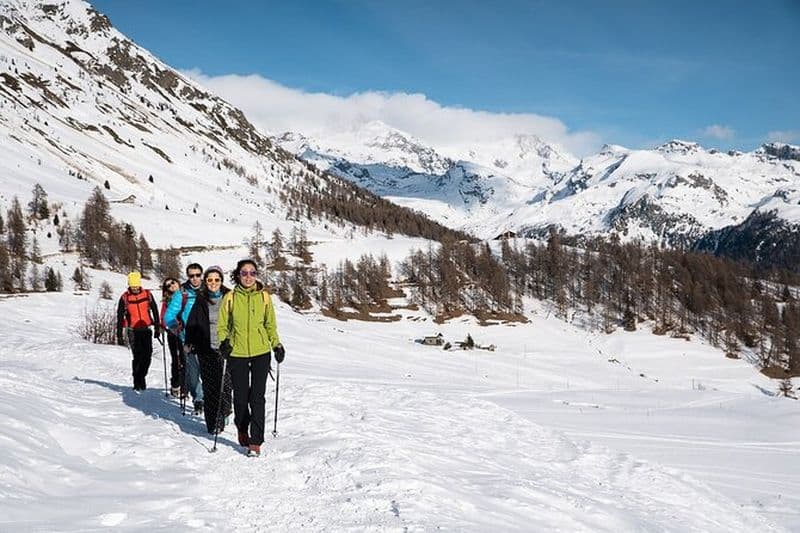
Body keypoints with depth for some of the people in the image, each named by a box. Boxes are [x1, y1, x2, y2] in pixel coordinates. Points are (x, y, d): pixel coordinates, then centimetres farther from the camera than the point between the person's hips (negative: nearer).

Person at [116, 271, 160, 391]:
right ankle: (137, 383, -1)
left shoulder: (147, 295, 2)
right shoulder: (124, 297, -2)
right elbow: (120, 317, 3)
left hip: (146, 330, 2)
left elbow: (155, 312, 9)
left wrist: (157, 329, 6)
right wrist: (119, 336, 1)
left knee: (147, 356, -1)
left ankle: (141, 377, 20)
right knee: (137, 356, -10)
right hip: (132, 331, -2)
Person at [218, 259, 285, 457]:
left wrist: (277, 345, 3)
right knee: (240, 396, 7)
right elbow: (222, 325, 6)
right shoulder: (230, 298, 0)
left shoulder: (264, 296, 4)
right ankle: (242, 430, 34)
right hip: (237, 353, 0)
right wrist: (224, 342, -11)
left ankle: (255, 441, -1)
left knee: (257, 397, -6)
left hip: (261, 353, 0)